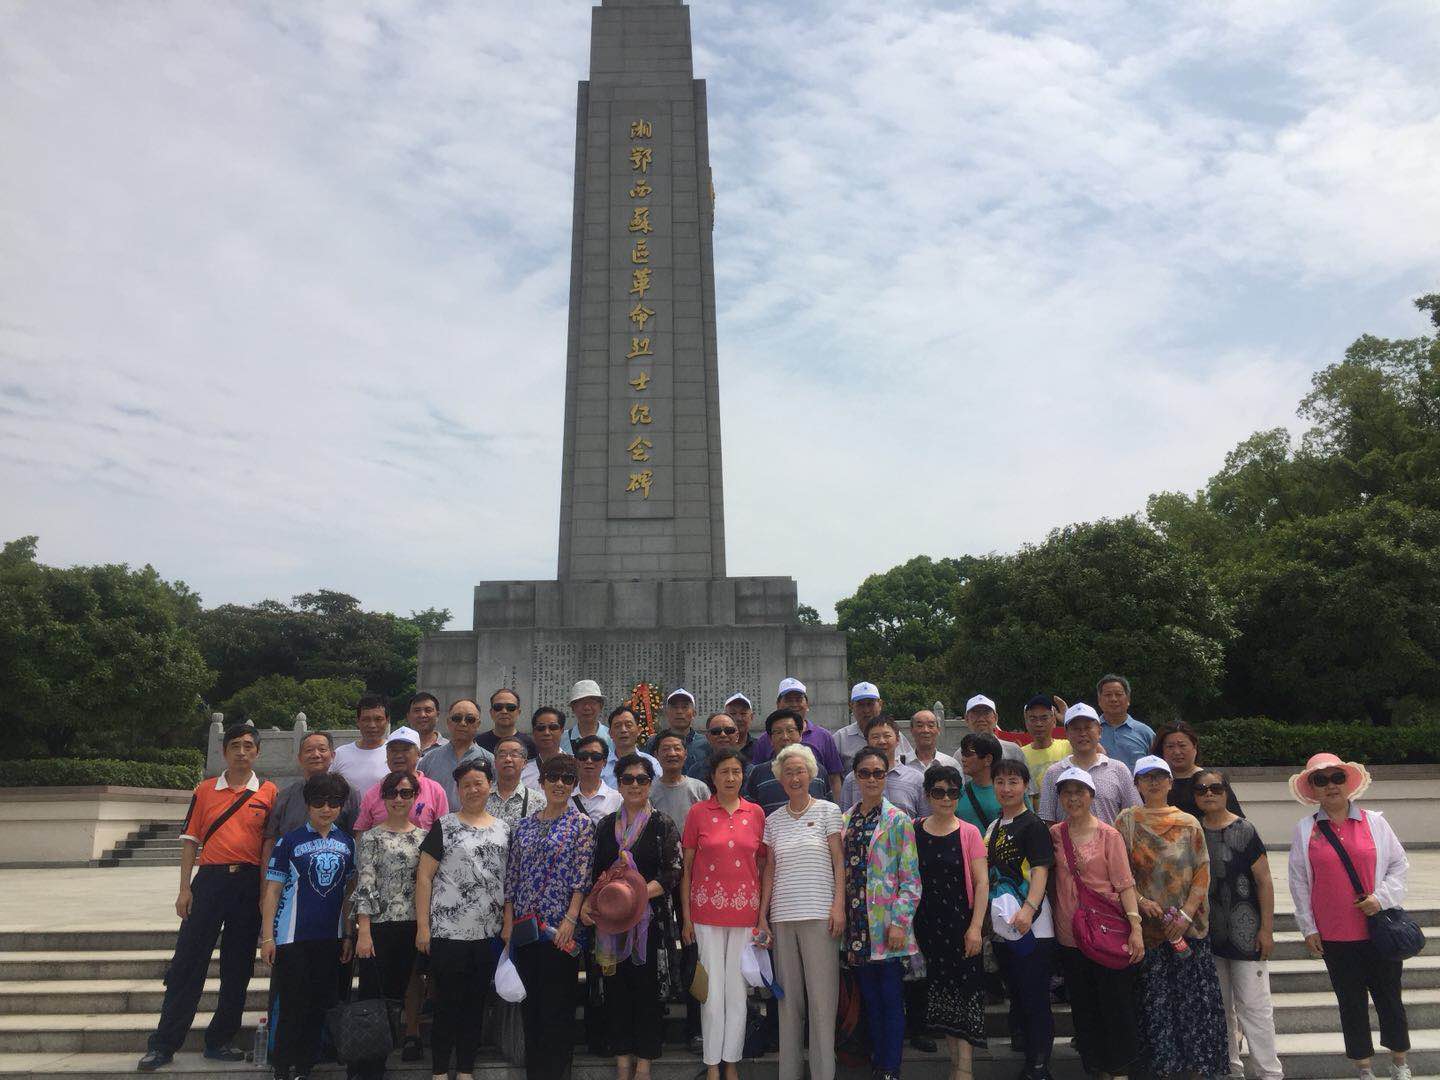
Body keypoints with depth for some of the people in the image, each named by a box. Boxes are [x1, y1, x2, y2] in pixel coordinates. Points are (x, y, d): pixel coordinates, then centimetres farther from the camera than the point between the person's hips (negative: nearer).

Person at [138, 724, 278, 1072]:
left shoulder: (269, 792, 4)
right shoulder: (204, 790, 7)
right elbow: (190, 841, 7)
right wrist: (185, 889, 0)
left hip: (249, 883, 0)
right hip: (210, 878, 0)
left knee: (238, 967, 7)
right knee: (188, 962, -1)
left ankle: (220, 1041, 20)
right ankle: (163, 1045, 9)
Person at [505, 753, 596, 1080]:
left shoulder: (581, 824, -3)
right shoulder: (525, 826, 10)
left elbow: (581, 877, -9)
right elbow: (512, 876, 10)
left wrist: (570, 919, -17)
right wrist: (508, 922, 4)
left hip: (560, 927, -5)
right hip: (525, 926, 5)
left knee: (557, 1004, 1)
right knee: (529, 1001, 12)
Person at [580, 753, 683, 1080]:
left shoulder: (663, 825, -1)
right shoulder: (606, 825, 10)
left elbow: (673, 873, -9)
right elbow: (596, 872, 12)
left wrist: (641, 892, -22)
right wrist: (586, 903, -5)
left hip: (650, 919, -3)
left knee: (648, 987, 0)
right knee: (617, 988, 6)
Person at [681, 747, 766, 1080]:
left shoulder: (756, 813, 4)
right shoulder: (698, 812, -1)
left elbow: (762, 865, 9)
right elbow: (686, 867, 2)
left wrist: (763, 913, 4)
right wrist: (686, 916, -1)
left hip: (745, 912, 2)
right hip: (707, 910, -1)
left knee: (738, 989, 7)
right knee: (713, 990, 3)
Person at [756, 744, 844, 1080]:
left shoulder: (827, 810, 2)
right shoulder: (773, 819, 11)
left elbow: (839, 861, 0)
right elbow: (769, 870, 12)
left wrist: (839, 904, -9)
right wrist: (762, 913, 6)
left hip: (819, 914, -3)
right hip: (782, 915, 3)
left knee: (821, 995, -3)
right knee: (788, 996, 7)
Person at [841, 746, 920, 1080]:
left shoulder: (898, 820, -6)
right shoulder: (845, 820, 9)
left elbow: (910, 877, -9)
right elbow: (840, 871, 13)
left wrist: (899, 922, -15)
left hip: (886, 923, -5)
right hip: (856, 924, 5)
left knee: (890, 998, 2)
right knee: (869, 998, 13)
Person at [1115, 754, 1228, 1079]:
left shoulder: (1189, 824, 4)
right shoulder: (1128, 820, 3)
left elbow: (1203, 872, 1)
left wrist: (1185, 915, -9)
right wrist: (1141, 900, -14)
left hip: (1189, 925, 0)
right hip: (1148, 923, 0)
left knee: (1196, 996, 1)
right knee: (1155, 998, 4)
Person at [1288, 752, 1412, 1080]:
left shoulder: (1374, 822, 0)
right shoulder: (1305, 830, -1)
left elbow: (1399, 865, 4)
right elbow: (1299, 883, 2)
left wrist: (1382, 897, -11)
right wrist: (1308, 928, 1)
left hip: (1378, 929, 0)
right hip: (1333, 936, 0)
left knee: (1389, 997, 12)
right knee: (1350, 1003, 10)